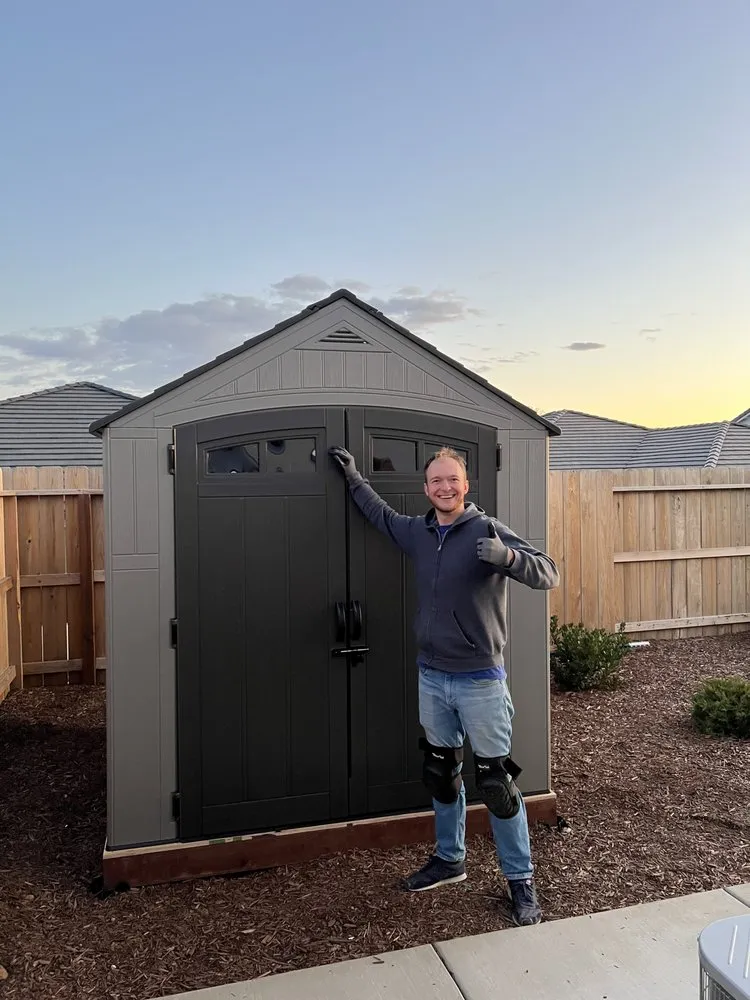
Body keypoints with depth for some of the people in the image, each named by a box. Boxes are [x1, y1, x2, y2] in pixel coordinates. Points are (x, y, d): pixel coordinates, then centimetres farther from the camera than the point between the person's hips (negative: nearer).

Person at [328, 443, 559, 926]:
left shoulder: (487, 530, -13)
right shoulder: (418, 531, 5)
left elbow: (548, 574, -21)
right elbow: (382, 514, 26)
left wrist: (505, 555, -39)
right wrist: (353, 476, 31)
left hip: (480, 679, -6)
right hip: (432, 676, 6)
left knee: (496, 781, 3)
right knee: (441, 773, 19)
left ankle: (521, 879, 21)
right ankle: (450, 858, 38)